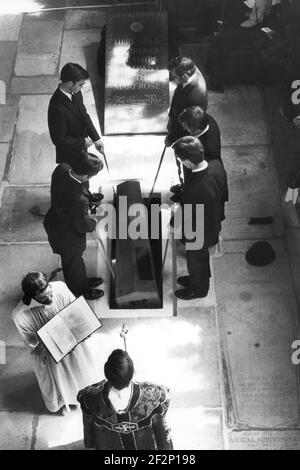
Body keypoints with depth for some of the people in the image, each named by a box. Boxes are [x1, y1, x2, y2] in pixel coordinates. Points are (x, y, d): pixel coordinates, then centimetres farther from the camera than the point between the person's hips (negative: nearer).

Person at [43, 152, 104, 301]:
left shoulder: (62, 168, -22)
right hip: (68, 236, -7)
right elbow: (83, 226, -26)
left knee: (76, 258, 34)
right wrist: (93, 222, -5)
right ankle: (79, 291, 54)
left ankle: (83, 281, 62)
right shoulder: (79, 200, -44)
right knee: (73, 263, 24)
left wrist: (90, 197, -2)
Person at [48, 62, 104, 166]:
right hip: (69, 156, -7)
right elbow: (59, 140, -28)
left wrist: (96, 139, -4)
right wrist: (83, 142, -18)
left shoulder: (75, 92, -12)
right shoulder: (57, 108, -36)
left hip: (81, 148, 7)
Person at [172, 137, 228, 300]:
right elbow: (224, 194, -1)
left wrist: (174, 222, -7)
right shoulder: (217, 165, -21)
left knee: (196, 260, 24)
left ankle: (199, 289, 53)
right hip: (215, 224, 7)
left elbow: (186, 219, -28)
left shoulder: (192, 190, -45)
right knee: (202, 256, 34)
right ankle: (199, 278, 62)